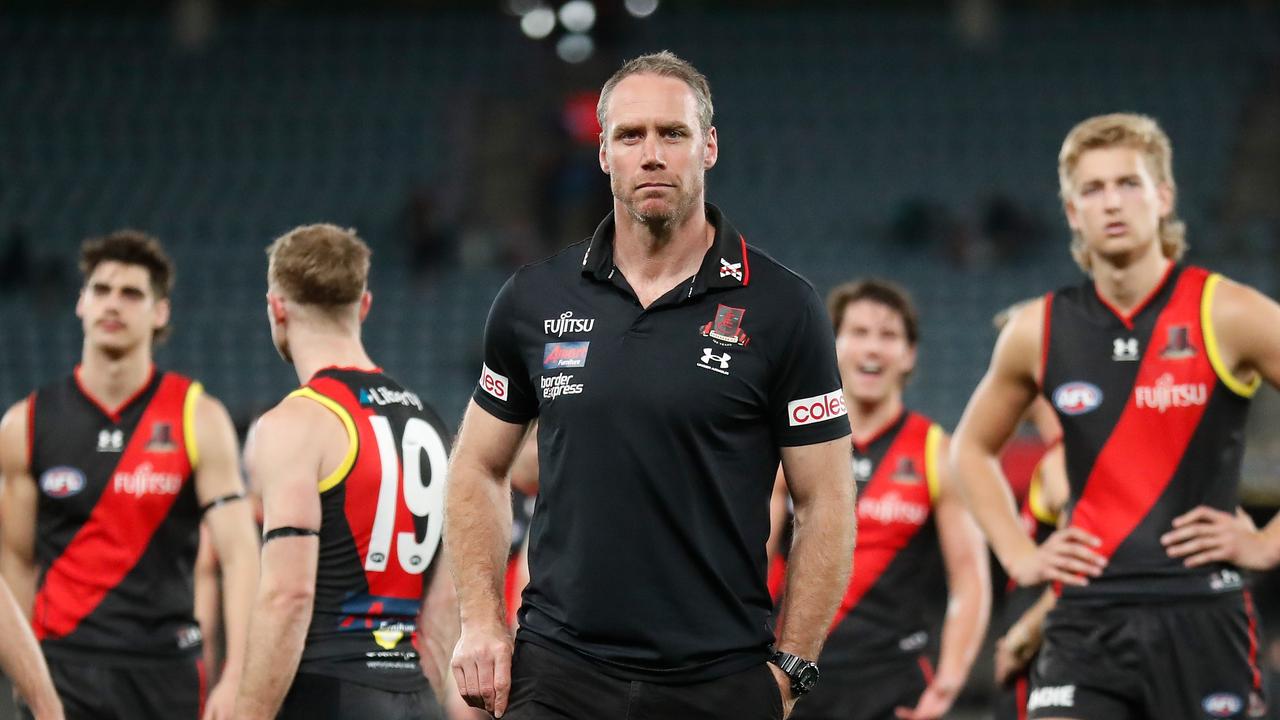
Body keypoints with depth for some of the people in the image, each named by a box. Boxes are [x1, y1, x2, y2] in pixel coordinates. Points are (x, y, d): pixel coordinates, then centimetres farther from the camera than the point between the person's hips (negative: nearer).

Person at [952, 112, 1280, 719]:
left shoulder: (1226, 316, -4)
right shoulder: (1039, 332, 6)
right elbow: (972, 448, 24)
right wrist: (1018, 555, 11)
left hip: (1200, 616, -2)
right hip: (1087, 618, 2)